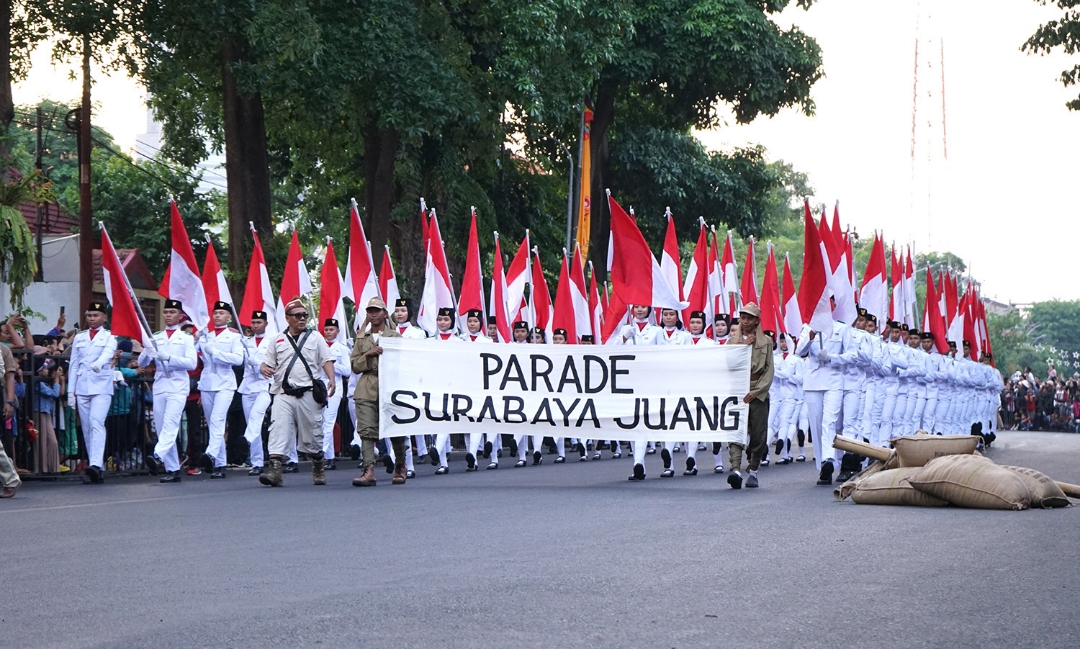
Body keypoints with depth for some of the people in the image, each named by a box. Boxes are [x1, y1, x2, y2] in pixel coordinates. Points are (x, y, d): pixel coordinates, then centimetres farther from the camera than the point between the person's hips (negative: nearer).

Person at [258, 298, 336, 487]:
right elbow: (267, 362, 15)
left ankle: (318, 468, 24)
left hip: (308, 394, 0)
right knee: (279, 429, -14)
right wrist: (264, 368, -10)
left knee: (313, 433, 6)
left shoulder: (315, 337, 11)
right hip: (283, 394, 0)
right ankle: (274, 469, -22)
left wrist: (331, 379, -11)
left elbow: (326, 360, 6)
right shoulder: (278, 340, 13)